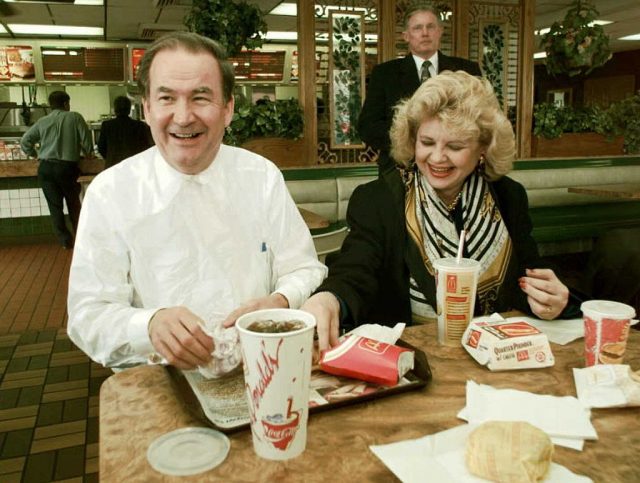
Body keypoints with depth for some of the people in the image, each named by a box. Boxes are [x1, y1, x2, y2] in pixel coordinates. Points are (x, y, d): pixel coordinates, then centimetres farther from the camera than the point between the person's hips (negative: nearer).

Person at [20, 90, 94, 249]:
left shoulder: (42, 122, 8)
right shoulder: (74, 118, -1)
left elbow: (25, 142, 10)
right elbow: (86, 139, -5)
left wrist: (35, 154, 25)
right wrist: (89, 153, 13)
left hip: (45, 168, 2)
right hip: (67, 166, -2)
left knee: (55, 205, 8)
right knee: (73, 203, 15)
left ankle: (65, 240, 8)